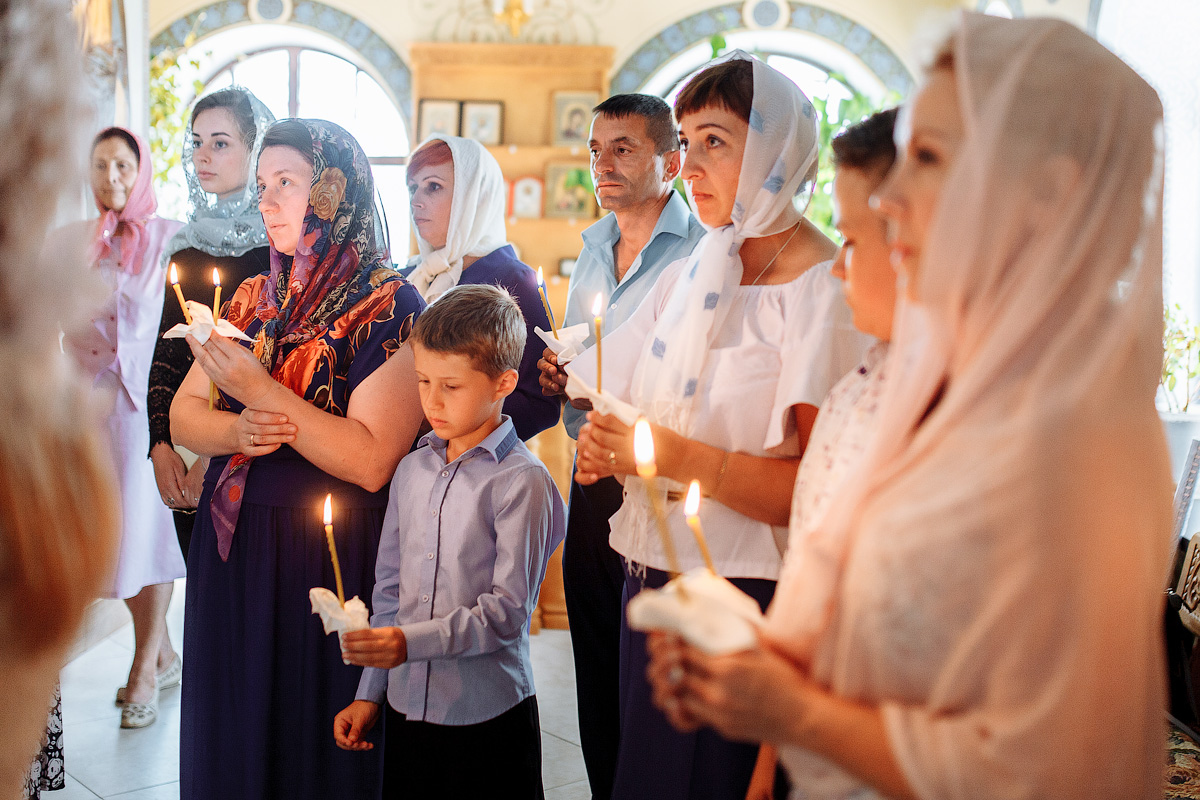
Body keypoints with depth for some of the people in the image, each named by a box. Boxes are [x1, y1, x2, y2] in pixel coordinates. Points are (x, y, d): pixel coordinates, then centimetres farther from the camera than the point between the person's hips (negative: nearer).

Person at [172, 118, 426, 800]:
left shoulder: (390, 305, -12)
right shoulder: (255, 297, 9)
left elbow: (372, 461, -20)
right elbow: (184, 413, 9)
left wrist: (260, 389, -21)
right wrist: (237, 431, -12)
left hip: (329, 560, -6)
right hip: (231, 548, 6)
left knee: (315, 745, 8)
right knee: (230, 740, 18)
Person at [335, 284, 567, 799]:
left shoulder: (521, 481, -12)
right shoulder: (411, 470, 8)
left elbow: (507, 608, -16)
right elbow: (389, 588, 13)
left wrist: (410, 641, -26)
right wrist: (370, 693, 12)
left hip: (487, 717, -5)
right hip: (406, 709, 5)